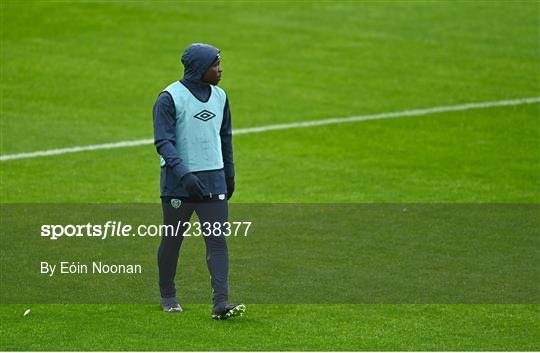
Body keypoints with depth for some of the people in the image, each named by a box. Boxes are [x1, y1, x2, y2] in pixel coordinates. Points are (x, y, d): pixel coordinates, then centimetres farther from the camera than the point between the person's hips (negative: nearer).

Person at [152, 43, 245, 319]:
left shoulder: (219, 96, 10)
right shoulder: (170, 97, -10)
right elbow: (163, 141, -16)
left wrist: (229, 175, 22)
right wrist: (183, 173, -28)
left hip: (213, 180, 4)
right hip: (177, 182, -4)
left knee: (217, 240, -6)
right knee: (172, 240, 7)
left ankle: (221, 302, -12)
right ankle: (168, 297, 25)